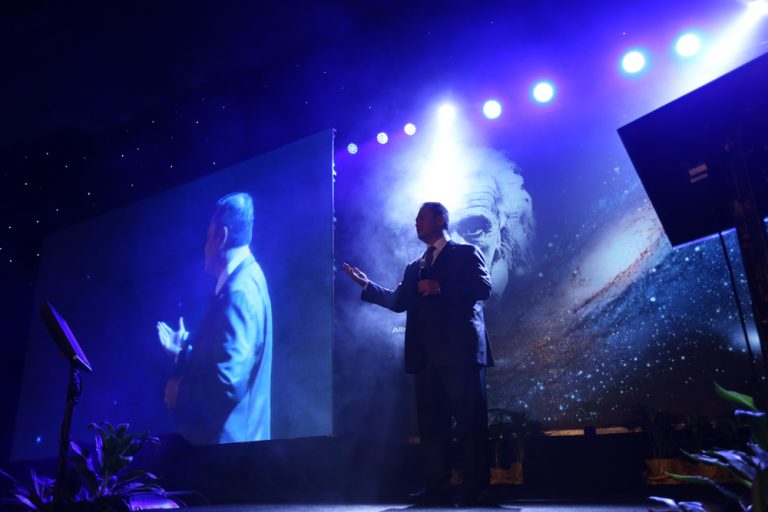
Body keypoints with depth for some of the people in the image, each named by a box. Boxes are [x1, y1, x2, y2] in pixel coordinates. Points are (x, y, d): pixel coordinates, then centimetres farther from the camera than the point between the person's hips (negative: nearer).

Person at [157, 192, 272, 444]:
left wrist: (181, 393, -14)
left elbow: (228, 384, -28)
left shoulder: (239, 291, -24)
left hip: (226, 438, -9)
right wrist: (185, 347, 15)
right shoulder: (242, 279, 7)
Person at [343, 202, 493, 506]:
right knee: (431, 425, 8)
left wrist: (440, 287, -14)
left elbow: (483, 288, -9)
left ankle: (474, 492, 6)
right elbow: (399, 301, 14)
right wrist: (367, 285, 3)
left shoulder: (466, 253, 5)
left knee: (470, 423, -2)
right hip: (426, 356, 6)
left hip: (461, 350, -6)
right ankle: (437, 491, 14)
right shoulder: (414, 267, 23)